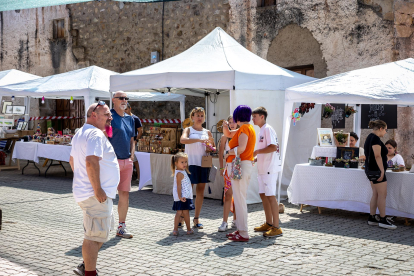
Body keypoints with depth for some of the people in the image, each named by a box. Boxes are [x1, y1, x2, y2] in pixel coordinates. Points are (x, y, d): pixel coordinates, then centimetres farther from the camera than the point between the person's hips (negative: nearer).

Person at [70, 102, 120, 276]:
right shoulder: (96, 134, -16)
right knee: (95, 236, -4)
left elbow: (72, 160, 28)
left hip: (84, 192, 11)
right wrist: (97, 189, -25)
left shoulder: (80, 134, 19)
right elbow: (91, 162, -28)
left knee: (101, 232, 22)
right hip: (96, 196, -11)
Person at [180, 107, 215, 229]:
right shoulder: (188, 130, 2)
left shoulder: (207, 132, 14)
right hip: (191, 163, -4)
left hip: (203, 164, 4)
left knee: (200, 191, 6)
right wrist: (199, 140, -29)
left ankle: (196, 218, 13)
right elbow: (182, 139, -20)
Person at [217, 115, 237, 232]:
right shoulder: (225, 136, 5)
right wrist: (221, 167, -4)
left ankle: (235, 220, 16)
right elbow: (221, 153, 5)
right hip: (229, 166, -2)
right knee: (228, 194, -8)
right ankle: (224, 222, -8)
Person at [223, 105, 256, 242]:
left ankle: (243, 234, -8)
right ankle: (240, 229, 20)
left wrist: (228, 152, -8)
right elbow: (228, 134, 28)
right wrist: (225, 127, 8)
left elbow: (241, 148, -23)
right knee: (240, 199, 14)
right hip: (247, 165, 10)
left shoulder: (244, 128, -11)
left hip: (241, 165, -10)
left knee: (239, 199, -9)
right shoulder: (247, 128, 18)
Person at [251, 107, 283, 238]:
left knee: (270, 196, -9)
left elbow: (273, 147, -22)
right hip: (263, 168, 10)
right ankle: (269, 224, 23)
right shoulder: (261, 130, 19)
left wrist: (257, 151, -16)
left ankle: (276, 228, -7)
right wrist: (255, 158, 13)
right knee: (263, 195, 14)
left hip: (270, 168, -10)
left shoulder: (267, 129, -12)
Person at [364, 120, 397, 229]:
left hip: (371, 169, 10)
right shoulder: (375, 139, -15)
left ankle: (372, 218, 14)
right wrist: (382, 171, -23)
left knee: (375, 194, 12)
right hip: (376, 170, -10)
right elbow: (377, 156, -22)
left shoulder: (370, 137, 16)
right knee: (382, 195, -6)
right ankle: (383, 220, -3)